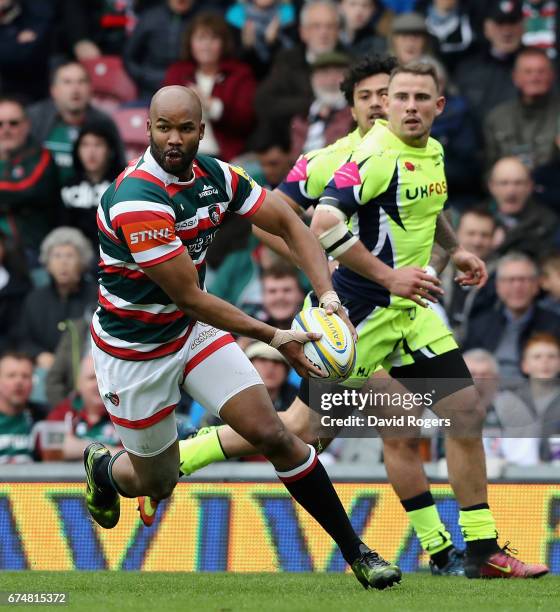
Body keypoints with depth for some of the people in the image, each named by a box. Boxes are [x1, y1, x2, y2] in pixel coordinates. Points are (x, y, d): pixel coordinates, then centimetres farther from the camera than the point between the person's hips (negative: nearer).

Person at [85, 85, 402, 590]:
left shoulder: (215, 176, -8)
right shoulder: (137, 202, -30)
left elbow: (289, 224, 1)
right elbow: (190, 298, -27)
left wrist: (327, 294, -16)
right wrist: (274, 338, -24)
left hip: (195, 330, 5)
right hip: (135, 350, -5)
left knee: (272, 434, -9)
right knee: (156, 483, 9)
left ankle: (355, 551, -1)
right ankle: (101, 466, 46)